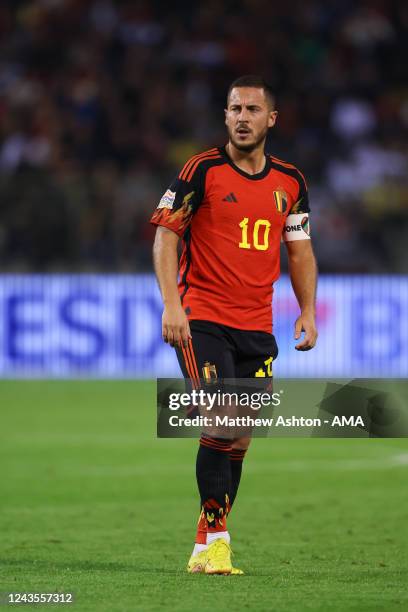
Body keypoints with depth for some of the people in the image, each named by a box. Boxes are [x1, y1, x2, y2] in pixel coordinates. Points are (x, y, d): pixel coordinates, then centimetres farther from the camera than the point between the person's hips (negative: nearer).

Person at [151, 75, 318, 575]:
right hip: (202, 321, -5)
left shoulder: (289, 182, 10)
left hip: (256, 327, 5)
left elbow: (300, 249, 18)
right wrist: (171, 303, -16)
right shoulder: (202, 171, -3)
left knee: (239, 436, 4)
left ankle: (205, 547, 12)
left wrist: (307, 312, 6)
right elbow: (166, 233, -6)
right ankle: (216, 539, -13)